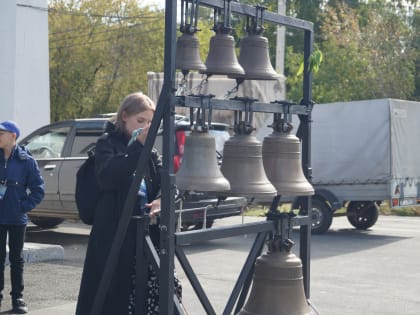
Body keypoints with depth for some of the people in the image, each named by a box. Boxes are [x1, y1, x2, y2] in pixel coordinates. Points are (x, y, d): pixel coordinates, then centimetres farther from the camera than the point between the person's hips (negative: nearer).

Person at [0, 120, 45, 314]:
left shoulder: (26, 161, -5)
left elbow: (38, 189, -3)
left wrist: (23, 206, -9)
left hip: (16, 219, -2)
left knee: (16, 259, 8)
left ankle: (17, 298, 15)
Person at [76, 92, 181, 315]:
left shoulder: (150, 152, 18)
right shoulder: (108, 144, 1)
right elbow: (106, 176, -18)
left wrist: (161, 199, -16)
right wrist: (137, 146, -21)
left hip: (148, 232, 5)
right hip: (115, 234, -5)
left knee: (158, 290, -4)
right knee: (113, 296, -5)